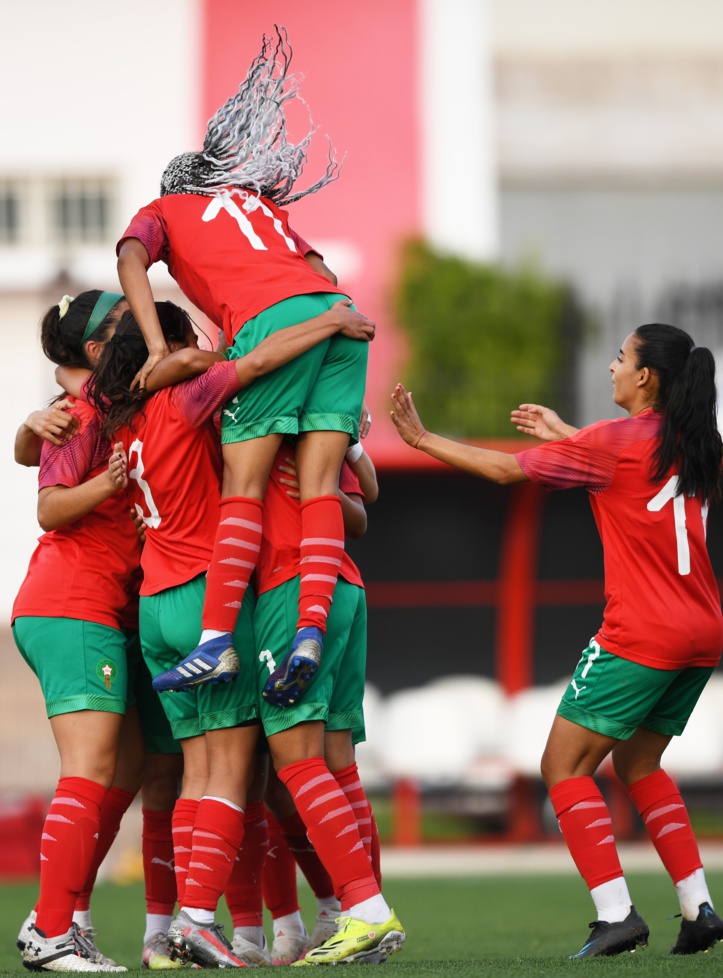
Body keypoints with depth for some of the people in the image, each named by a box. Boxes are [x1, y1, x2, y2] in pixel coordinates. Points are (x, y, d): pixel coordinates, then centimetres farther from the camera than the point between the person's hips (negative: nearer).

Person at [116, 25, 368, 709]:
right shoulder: (259, 202, 38)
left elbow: (131, 258, 1)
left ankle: (217, 643, -14)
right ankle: (311, 632, -17)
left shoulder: (162, 211, 22)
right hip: (339, 315, 5)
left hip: (272, 319, -5)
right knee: (318, 485, -2)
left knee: (242, 487, -7)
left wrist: (157, 346, -6)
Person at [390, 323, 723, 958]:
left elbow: (506, 470, -4)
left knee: (565, 766, 0)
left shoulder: (613, 442, -10)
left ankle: (616, 914, -12)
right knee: (638, 764, 22)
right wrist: (565, 434, 34)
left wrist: (422, 439, 6)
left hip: (640, 637, -8)